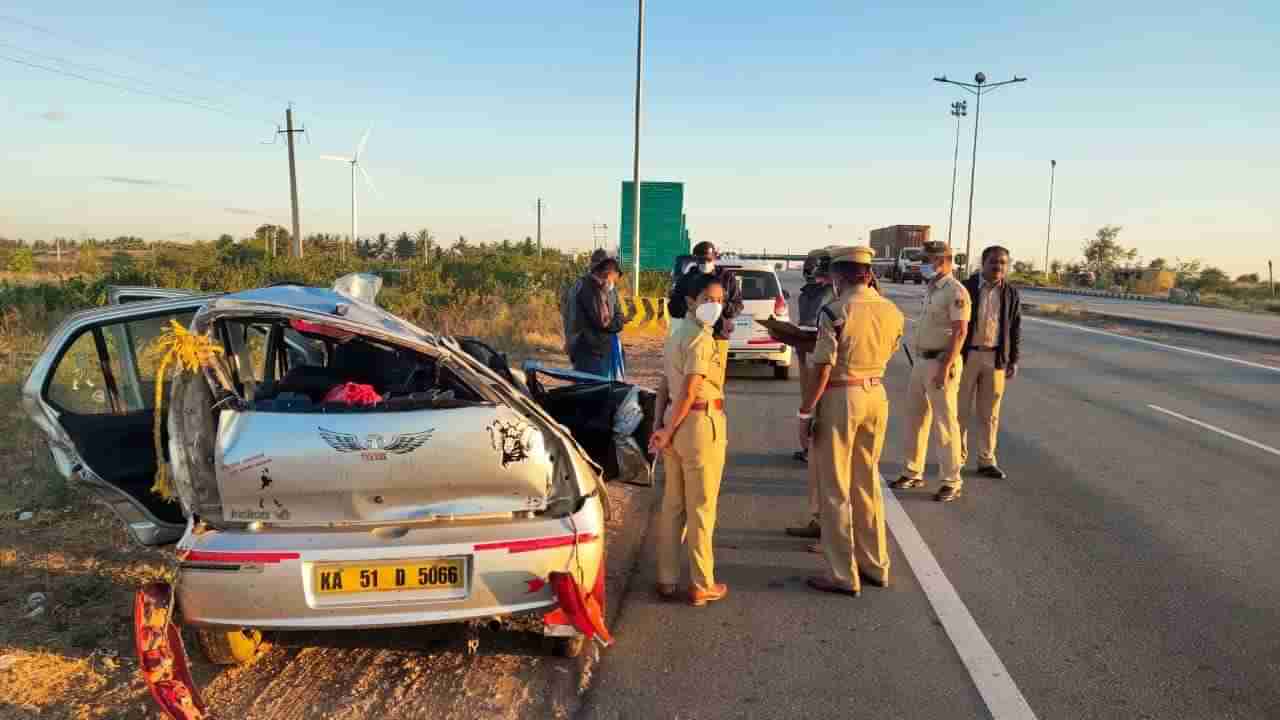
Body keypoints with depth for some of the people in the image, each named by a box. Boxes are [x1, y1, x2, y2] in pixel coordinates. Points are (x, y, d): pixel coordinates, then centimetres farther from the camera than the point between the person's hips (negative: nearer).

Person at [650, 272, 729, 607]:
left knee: (672, 505, 14)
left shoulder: (677, 334, 13)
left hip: (676, 420, 9)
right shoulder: (701, 338, -15)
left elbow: (665, 386, 11)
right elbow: (689, 392, -20)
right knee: (701, 507, 2)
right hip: (701, 423, -9)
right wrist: (668, 433, -12)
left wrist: (661, 425, 9)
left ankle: (666, 579, 23)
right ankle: (702, 586, 13)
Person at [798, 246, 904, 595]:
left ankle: (843, 575, 13)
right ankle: (875, 565, 29)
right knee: (867, 483, 20)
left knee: (835, 489, 5)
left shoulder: (835, 312, -16)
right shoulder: (892, 311, 3)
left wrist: (805, 412, -10)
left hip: (840, 398, -6)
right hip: (876, 396, 6)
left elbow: (822, 369, -18)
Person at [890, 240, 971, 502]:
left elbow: (960, 332, -20)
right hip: (921, 360, 9)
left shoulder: (956, 291, -14)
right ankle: (913, 473, 26)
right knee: (915, 418, 14)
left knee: (945, 423, -2)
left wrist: (945, 367, -25)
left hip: (941, 362, -9)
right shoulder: (931, 288, 14)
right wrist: (920, 360, 18)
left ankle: (952, 482, 9)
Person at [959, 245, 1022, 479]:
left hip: (996, 358, 2)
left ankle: (987, 460, 16)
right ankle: (958, 456, 17)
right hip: (967, 355, -2)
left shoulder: (1011, 293, 5)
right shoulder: (966, 288, -3)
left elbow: (1015, 329, 8)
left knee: (989, 412, 7)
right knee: (961, 409, 5)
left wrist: (1014, 360, 3)